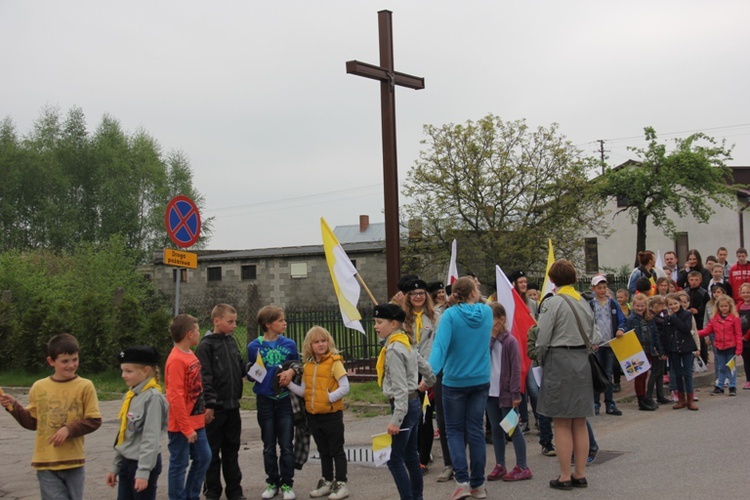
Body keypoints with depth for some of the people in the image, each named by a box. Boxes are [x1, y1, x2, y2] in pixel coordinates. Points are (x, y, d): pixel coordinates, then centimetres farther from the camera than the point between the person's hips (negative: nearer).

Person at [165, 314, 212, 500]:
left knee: (203, 458, 15)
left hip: (196, 422, 9)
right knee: (179, 465, 2)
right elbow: (176, 397, -20)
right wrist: (186, 428, -18)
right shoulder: (176, 360, -19)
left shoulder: (190, 355, 8)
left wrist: (202, 413, 12)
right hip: (182, 426, -9)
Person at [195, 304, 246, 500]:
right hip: (216, 407, -6)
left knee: (232, 450, 13)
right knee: (213, 452, 4)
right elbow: (204, 377, -14)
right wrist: (209, 404, -18)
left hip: (232, 406, 6)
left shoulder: (231, 341, 11)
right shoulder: (206, 345, -10)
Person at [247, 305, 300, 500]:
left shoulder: (289, 344, 0)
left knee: (286, 445, 2)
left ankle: (287, 484, 12)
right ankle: (272, 482, 22)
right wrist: (253, 373, -18)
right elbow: (250, 373, 4)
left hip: (285, 399, 0)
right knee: (269, 446, 9)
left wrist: (291, 371, -11)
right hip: (265, 401, 0)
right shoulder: (254, 346, -4)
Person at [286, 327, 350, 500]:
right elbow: (304, 392, 7)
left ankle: (341, 484, 11)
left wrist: (329, 397, -20)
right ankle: (327, 482, 28)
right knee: (323, 451, 17)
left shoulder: (335, 362, -10)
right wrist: (289, 384, -5)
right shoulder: (307, 366, 7)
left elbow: (345, 388, -14)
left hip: (332, 414, -6)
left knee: (337, 450, 4)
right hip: (313, 415, 6)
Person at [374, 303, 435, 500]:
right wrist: (427, 382, 43)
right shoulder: (406, 343, 11)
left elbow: (400, 387, -23)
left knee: (394, 458, -6)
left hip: (404, 405, -10)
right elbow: (425, 367, 21)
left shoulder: (393, 349, -18)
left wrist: (396, 419, -25)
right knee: (410, 455, 16)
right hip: (414, 403, 10)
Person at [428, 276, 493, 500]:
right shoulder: (486, 312, -1)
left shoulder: (451, 315, -13)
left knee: (455, 431, 9)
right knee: (476, 430, 10)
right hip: (481, 380, 3)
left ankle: (462, 481, -4)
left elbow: (440, 345, -25)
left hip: (455, 381, -3)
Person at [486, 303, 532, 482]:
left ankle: (522, 467, 8)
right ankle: (500, 466, 20)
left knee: (513, 430, 1)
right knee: (496, 430, 11)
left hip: (506, 393, -6)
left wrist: (515, 394, -15)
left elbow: (516, 369, -13)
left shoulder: (510, 341, -12)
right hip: (491, 392, 6)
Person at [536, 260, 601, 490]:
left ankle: (565, 477, 4)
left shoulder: (552, 303, -12)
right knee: (579, 423, 12)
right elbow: (595, 337, 10)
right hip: (582, 362, 6)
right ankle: (580, 475, 17)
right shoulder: (584, 302, 9)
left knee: (562, 424, 0)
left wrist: (542, 361, 6)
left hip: (559, 362, -6)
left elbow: (542, 340, -11)